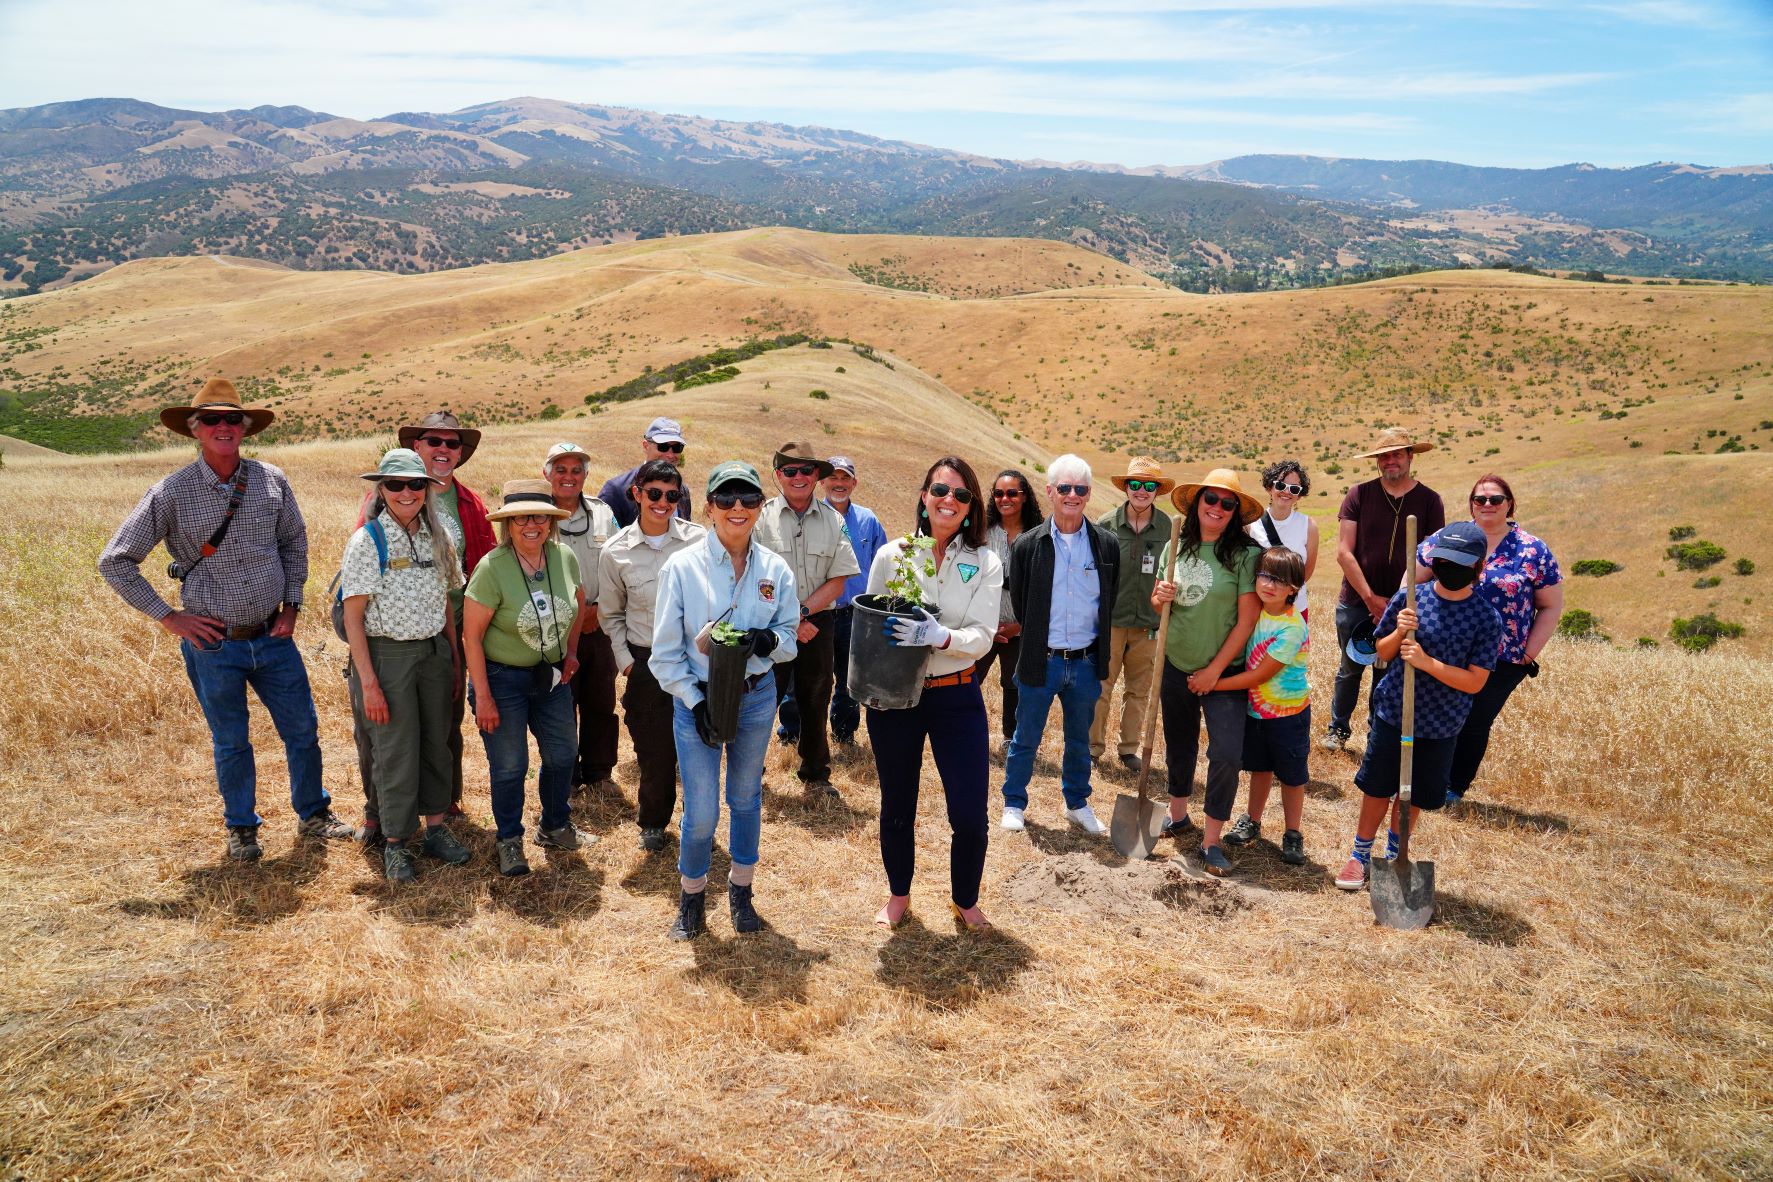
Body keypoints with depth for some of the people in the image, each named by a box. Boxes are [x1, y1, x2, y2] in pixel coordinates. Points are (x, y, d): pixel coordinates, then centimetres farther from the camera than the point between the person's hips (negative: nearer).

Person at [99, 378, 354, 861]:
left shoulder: (271, 480, -2)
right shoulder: (172, 493, -10)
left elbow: (294, 540, 13)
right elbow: (114, 561, -5)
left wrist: (292, 603, 6)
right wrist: (167, 616, -7)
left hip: (273, 636, 3)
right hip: (214, 644, -2)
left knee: (303, 729, 10)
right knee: (231, 742, 11)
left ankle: (313, 815, 31)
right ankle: (241, 828, 32)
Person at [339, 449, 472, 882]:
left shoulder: (438, 538, 5)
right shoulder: (367, 541, -9)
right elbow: (352, 616, -11)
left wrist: (454, 662, 7)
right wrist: (368, 681, -15)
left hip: (434, 652, 5)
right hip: (387, 655, -5)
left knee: (436, 744, 12)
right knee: (396, 750, 2)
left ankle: (435, 827, 28)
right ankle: (396, 843, 17)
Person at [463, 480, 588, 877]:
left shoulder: (565, 558, -7)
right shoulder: (492, 568, -21)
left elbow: (577, 602, 14)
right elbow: (471, 635, -17)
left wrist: (571, 651, 7)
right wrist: (483, 696, -17)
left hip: (552, 676, 5)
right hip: (502, 677, -5)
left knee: (562, 755, 16)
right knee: (509, 766, 5)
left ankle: (556, 828, 39)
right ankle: (510, 842, 27)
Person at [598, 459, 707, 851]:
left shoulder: (698, 539, -3)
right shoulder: (616, 551, -2)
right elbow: (610, 614, 10)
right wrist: (624, 660, 2)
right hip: (646, 662, 0)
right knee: (654, 750, 6)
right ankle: (652, 822, 33)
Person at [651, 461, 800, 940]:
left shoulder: (776, 569, -3)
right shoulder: (681, 567, -10)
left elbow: (789, 638, 5)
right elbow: (665, 651, -7)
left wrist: (768, 641, -18)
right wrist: (695, 703, -13)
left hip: (756, 697, 3)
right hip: (696, 698, -2)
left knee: (746, 798, 18)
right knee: (702, 812, 0)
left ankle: (741, 890, 39)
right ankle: (692, 895, 27)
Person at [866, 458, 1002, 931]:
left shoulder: (985, 564, -2)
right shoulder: (891, 555, -2)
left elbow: (982, 637, -11)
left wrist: (937, 635, -30)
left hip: (958, 697, 0)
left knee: (971, 815, -1)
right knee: (897, 808, 14)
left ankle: (965, 901, 26)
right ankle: (898, 895, 38)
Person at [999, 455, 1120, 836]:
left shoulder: (1106, 544, -1)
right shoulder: (1028, 544, -6)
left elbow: (1110, 602, 9)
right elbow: (1018, 604, 2)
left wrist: (1097, 650, 8)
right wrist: (1037, 640, 5)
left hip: (1086, 662, 2)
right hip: (1040, 661, -2)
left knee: (1079, 740, 17)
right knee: (1026, 738, 10)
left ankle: (1077, 804, 34)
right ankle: (1014, 803, 28)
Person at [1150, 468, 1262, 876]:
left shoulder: (1244, 554, -13)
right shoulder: (1175, 548, 1)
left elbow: (1247, 619, -13)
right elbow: (1158, 601, 13)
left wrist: (1214, 670, -12)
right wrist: (1160, 596, -12)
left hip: (1224, 672, -5)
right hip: (1176, 666, 5)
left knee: (1226, 754, -12)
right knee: (1179, 745, 19)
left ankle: (1211, 841, 3)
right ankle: (1178, 818, 39)